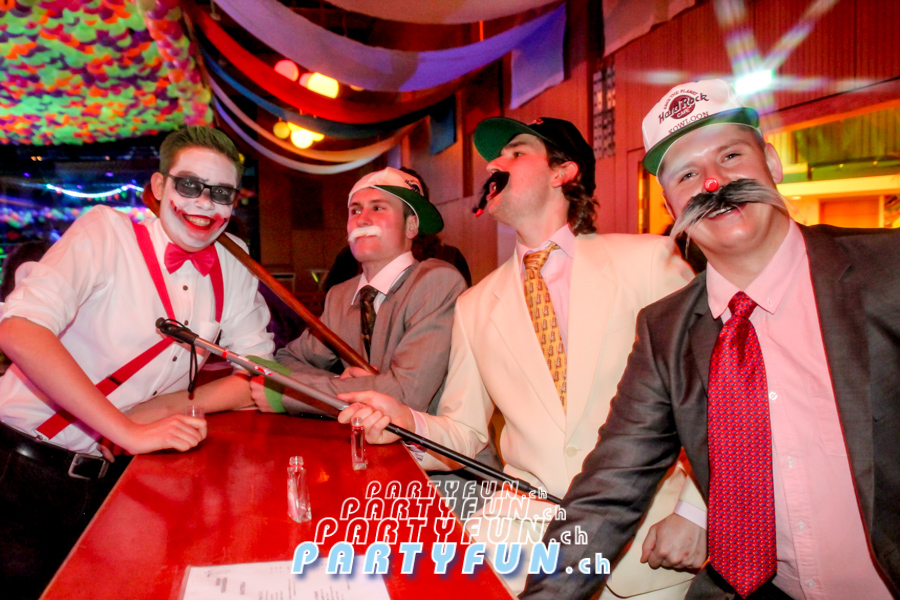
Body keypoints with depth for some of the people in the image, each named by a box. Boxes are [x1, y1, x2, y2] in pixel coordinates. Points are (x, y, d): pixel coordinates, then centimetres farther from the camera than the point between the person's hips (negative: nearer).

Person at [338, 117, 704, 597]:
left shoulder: (649, 260, -1)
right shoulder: (474, 306, 8)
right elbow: (464, 434, 10)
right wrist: (407, 423, -11)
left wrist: (694, 513, -8)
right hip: (525, 525, 1)